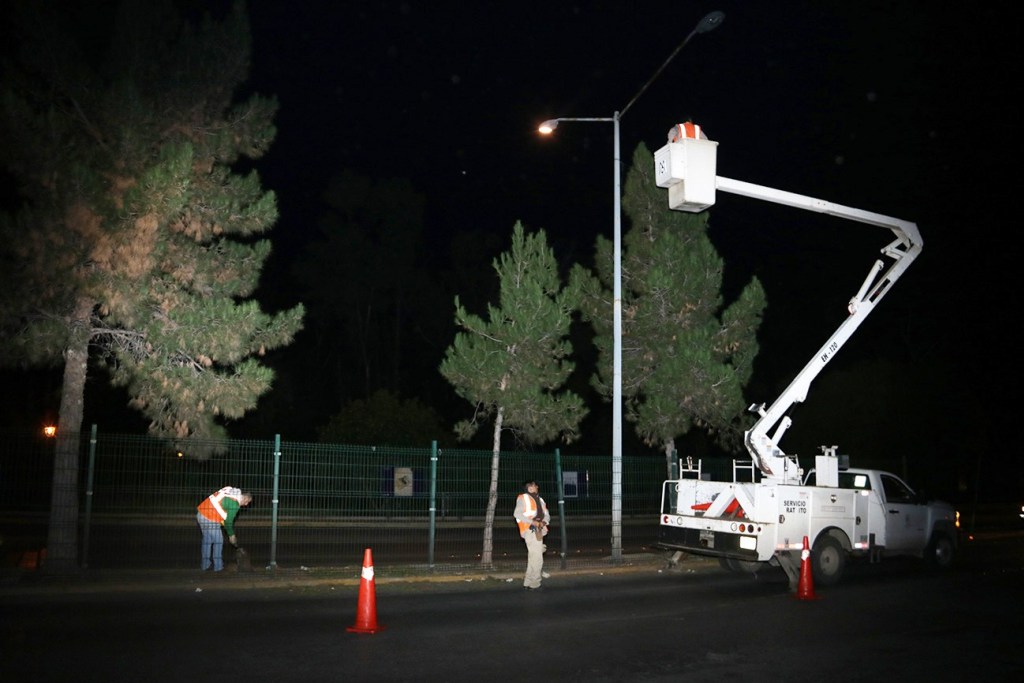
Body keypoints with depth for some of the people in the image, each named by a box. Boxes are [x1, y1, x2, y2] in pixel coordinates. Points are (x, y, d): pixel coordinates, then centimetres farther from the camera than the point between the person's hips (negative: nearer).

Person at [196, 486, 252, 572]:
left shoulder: (232, 492, 13)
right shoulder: (235, 504, -13)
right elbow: (228, 521, -8)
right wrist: (231, 535, 7)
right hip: (210, 519, -9)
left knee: (207, 539, 23)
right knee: (218, 541, 10)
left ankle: (205, 565, 32)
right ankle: (218, 566, 19)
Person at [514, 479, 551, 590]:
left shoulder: (540, 499, 19)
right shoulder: (523, 498, -2)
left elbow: (546, 514, 16)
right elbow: (518, 514, -11)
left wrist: (544, 522, -6)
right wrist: (532, 522, -18)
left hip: (539, 530, 8)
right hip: (530, 530, -8)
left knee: (533, 557, 12)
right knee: (537, 558, -11)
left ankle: (529, 582, 20)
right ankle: (533, 583, -4)